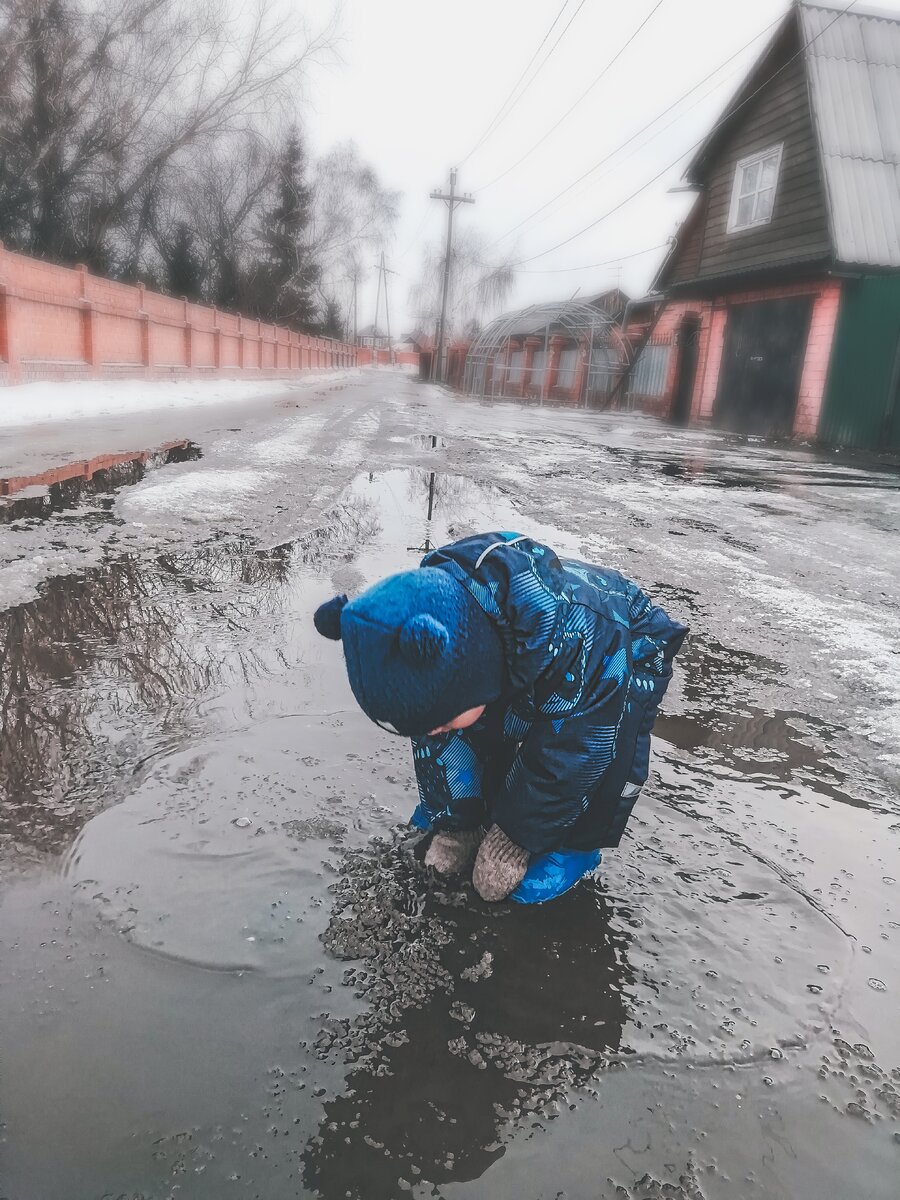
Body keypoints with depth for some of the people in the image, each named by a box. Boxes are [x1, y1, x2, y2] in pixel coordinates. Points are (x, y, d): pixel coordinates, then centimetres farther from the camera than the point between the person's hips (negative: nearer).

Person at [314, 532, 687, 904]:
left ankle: (573, 843, -7)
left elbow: (564, 765, -31)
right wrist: (453, 823, -8)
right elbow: (433, 736, -14)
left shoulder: (581, 649, -45)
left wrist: (516, 835, -18)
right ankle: (469, 822, 8)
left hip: (626, 658, -5)